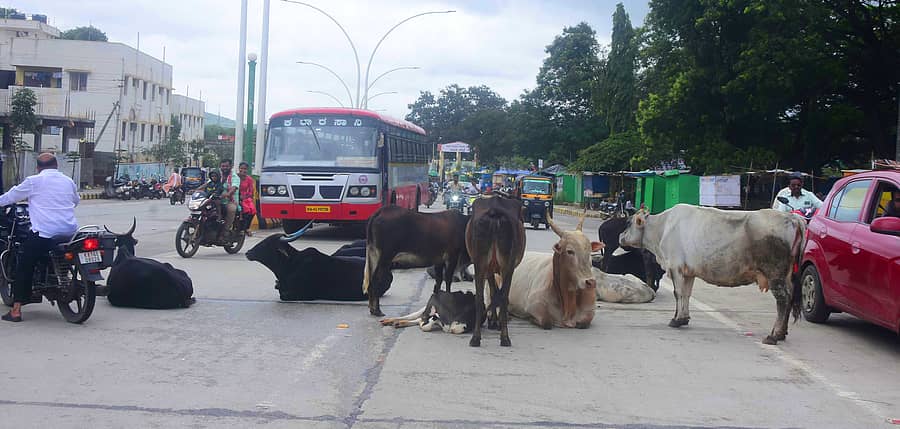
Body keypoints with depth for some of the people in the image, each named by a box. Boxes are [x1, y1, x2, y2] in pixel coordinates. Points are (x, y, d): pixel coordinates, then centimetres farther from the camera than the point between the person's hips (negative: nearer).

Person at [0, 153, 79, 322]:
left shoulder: (33, 181, 1)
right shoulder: (68, 181, 13)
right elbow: (76, 200, 29)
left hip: (44, 234, -4)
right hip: (70, 232, 4)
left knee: (23, 267, 6)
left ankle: (16, 310, 1)